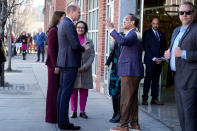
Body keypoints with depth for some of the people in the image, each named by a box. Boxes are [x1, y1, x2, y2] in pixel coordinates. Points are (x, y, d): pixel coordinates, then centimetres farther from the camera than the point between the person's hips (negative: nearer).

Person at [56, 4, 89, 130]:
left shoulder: (63, 24, 17)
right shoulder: (69, 25, -15)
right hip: (70, 63, -10)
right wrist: (84, 48, -1)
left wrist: (81, 47, 16)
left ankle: (61, 120, 16)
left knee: (62, 91, 10)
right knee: (67, 92, -8)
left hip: (64, 63, 10)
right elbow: (75, 45, -20)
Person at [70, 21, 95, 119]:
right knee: (73, 92, 2)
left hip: (85, 70, 1)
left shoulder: (89, 42, 8)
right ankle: (74, 111, 10)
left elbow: (92, 56, 1)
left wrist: (84, 67, -12)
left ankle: (82, 111, 13)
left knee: (84, 92, 4)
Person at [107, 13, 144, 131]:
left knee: (126, 99, -6)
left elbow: (122, 41, -33)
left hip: (130, 72, -10)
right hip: (132, 71, 10)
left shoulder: (133, 34, -13)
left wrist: (111, 29, -26)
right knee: (133, 99, 13)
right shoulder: (133, 34, 20)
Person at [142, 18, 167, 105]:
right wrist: (154, 58, -11)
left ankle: (154, 98, 7)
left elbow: (164, 48, 15)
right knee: (148, 79, -5)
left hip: (159, 61, 4)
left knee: (156, 80, 5)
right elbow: (146, 47, -5)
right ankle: (145, 98, -2)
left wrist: (162, 58, -2)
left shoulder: (162, 35, 16)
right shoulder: (147, 33, 2)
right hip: (150, 60, -4)